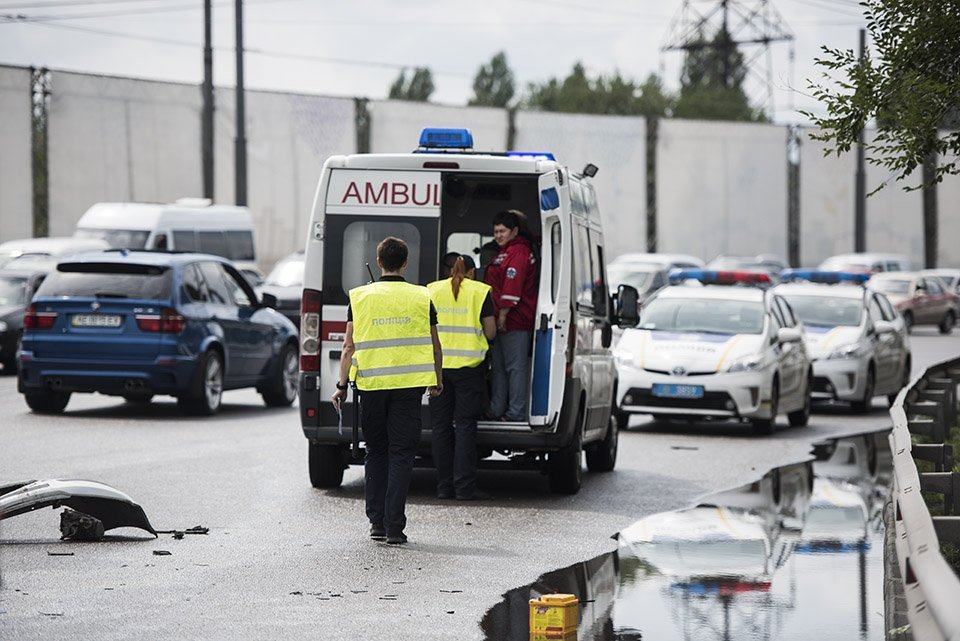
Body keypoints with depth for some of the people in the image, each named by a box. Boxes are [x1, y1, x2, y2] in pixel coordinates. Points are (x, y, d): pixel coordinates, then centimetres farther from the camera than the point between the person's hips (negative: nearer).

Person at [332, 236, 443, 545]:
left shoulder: (360, 297, 1)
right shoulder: (421, 297, 1)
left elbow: (349, 347, 0)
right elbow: (434, 347, 7)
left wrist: (342, 384, 8)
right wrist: (437, 381, 22)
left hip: (371, 384, 1)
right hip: (409, 385, -1)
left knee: (375, 452, 14)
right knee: (401, 454, 1)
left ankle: (377, 522, 14)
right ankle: (394, 527, -6)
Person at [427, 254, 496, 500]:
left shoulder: (432, 290, 7)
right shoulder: (479, 292, -1)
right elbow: (490, 332, -1)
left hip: (438, 365, 3)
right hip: (468, 366, -3)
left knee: (441, 426, 9)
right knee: (465, 425, 0)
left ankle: (444, 485, 9)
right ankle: (464, 487, -4)